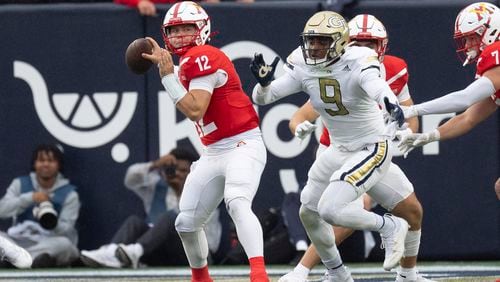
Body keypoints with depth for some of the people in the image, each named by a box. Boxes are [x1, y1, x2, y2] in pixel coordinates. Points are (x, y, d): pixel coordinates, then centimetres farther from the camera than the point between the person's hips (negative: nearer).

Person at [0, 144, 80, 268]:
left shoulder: (69, 194, 4)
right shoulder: (20, 184, 11)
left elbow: (65, 231, -5)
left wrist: (52, 223, -29)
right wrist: (30, 198, -16)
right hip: (19, 241, 2)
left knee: (64, 244, -36)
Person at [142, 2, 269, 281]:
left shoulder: (201, 57, -14)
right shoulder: (190, 62, 14)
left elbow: (195, 111, -21)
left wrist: (168, 74, -20)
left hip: (243, 145, -10)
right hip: (213, 153, 10)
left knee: (237, 203, -33)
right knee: (187, 223, 12)